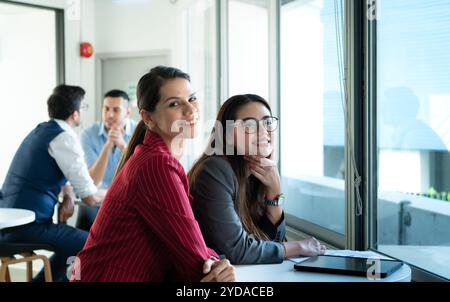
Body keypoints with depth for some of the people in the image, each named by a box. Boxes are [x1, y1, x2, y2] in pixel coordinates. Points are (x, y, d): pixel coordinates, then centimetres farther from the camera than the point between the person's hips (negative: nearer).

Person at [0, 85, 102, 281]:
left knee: (73, 244, 26)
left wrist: (68, 197, 7)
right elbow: (90, 197, -12)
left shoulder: (41, 131, 14)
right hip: (28, 224, -10)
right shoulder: (64, 138, -14)